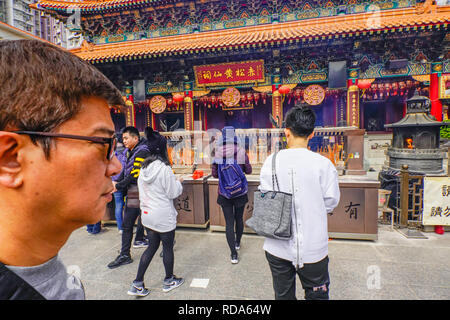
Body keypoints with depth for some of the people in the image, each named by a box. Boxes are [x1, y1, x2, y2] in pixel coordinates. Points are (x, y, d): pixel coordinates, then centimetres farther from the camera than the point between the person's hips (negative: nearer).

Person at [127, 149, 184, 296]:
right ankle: (169, 281, 30)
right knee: (168, 248, 12)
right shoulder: (165, 168, -19)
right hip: (163, 216, -7)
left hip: (147, 214, 7)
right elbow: (173, 193, -15)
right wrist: (178, 182, 4)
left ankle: (137, 284, 21)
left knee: (152, 246, 18)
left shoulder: (143, 169, 3)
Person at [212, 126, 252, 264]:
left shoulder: (218, 153, -9)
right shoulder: (241, 152, -11)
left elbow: (214, 174, -2)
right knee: (239, 219, 20)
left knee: (229, 222, 6)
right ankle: (237, 243, 41)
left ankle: (234, 254, 8)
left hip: (224, 192, 0)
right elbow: (248, 170, 0)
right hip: (240, 191, 1)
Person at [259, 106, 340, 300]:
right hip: (313, 247, -1)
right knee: (316, 295, 20)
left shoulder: (271, 161, -11)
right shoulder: (323, 164, -14)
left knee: (283, 294, 20)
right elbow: (331, 202, -5)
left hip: (277, 246, 2)